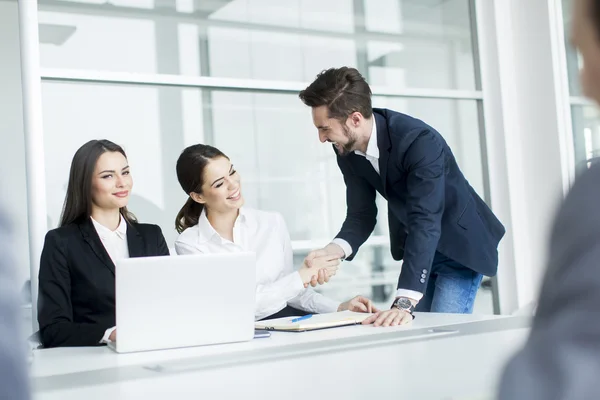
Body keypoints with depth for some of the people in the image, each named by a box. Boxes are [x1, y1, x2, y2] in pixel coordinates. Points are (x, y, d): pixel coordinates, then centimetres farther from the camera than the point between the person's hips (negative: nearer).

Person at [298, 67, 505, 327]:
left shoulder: (420, 141, -36)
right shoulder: (346, 149, -15)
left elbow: (425, 223, -43)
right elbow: (362, 214, -10)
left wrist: (403, 304, -51)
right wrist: (334, 250, -32)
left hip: (460, 243, -7)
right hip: (414, 246, 7)